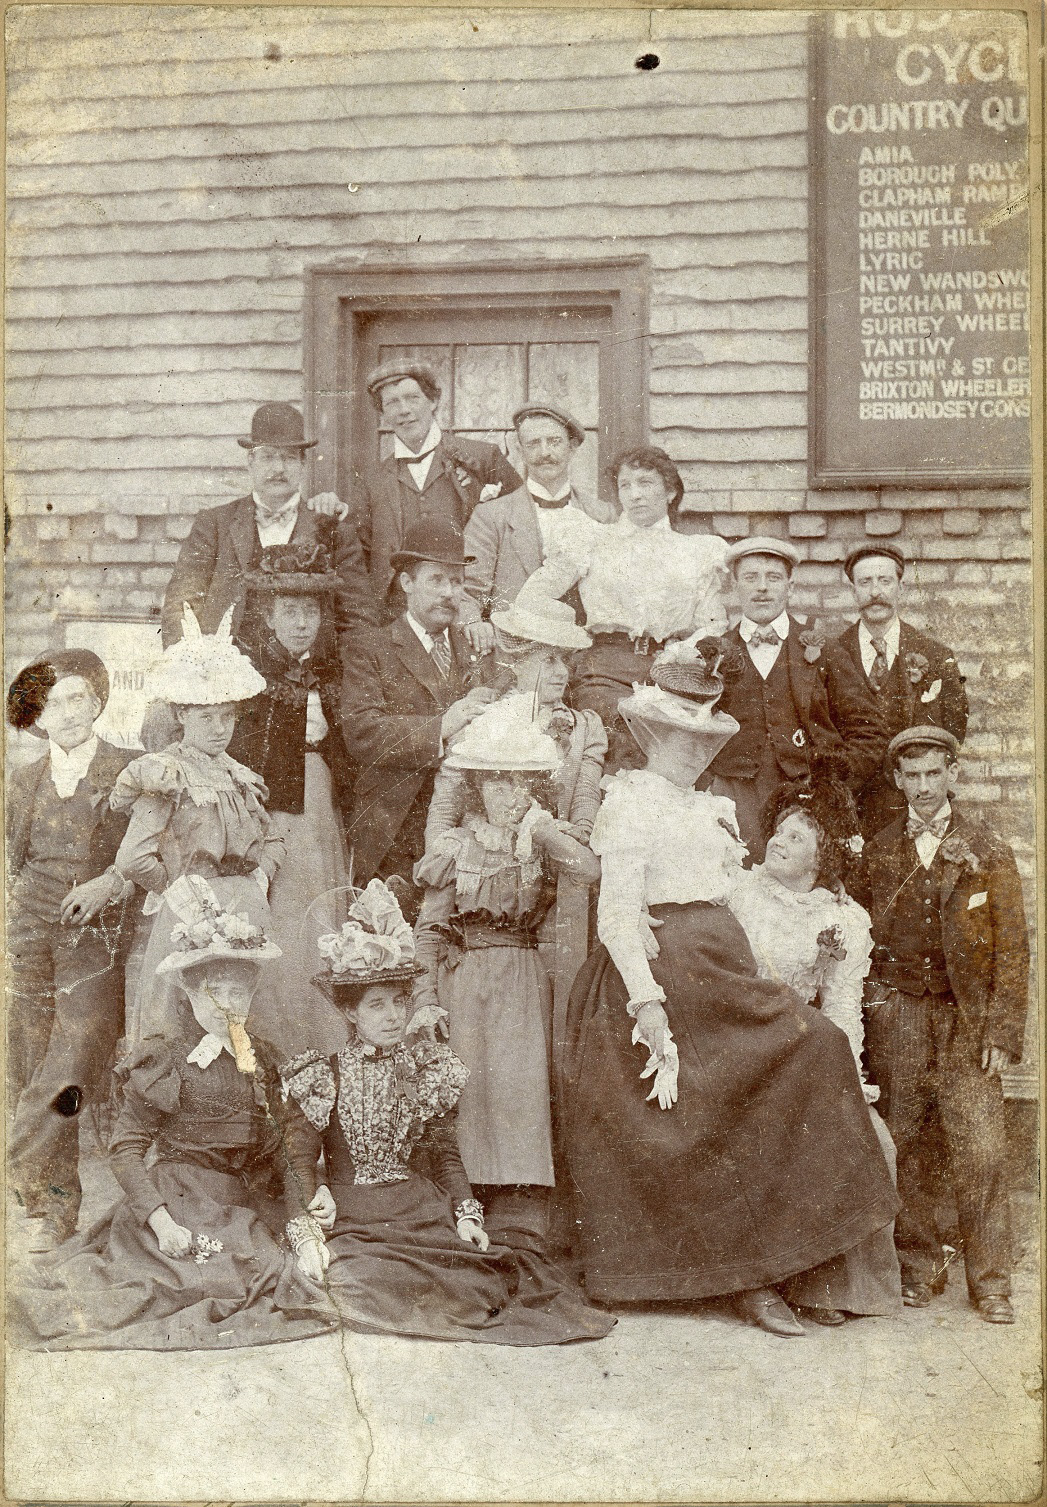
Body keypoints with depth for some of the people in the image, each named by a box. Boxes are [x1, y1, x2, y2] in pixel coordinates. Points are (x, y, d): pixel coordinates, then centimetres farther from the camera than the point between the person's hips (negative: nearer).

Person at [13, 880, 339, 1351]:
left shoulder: (257, 1053, 9)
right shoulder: (162, 1055, -8)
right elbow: (126, 1148, -9)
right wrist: (159, 1219, -19)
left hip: (244, 1207, 6)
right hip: (179, 1207, -6)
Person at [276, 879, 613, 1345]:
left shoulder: (427, 1066, 10)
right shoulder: (322, 1073, 0)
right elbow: (299, 1160, -1)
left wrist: (466, 1213, 3)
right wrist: (305, 1230, -13)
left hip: (421, 1208, 2)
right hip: (347, 1215, -2)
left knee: (470, 1269, -24)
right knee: (358, 1280, -30)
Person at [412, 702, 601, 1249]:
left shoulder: (543, 842, 8)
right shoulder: (454, 847, 8)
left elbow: (592, 872, -14)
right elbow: (430, 929, 6)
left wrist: (545, 828, -14)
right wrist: (428, 998, -3)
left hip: (524, 982, 0)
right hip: (463, 978, 0)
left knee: (520, 1088, -9)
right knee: (465, 1087, -6)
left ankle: (519, 1221, -7)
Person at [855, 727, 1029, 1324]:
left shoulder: (990, 851, 4)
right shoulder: (878, 852, 10)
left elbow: (1013, 946, 2)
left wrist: (1003, 1031, -5)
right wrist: (868, 1009, 4)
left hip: (966, 1016, -2)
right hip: (897, 1013, 2)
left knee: (982, 1149, -7)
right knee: (902, 1141, 1)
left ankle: (991, 1280, 5)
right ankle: (920, 1268, 15)